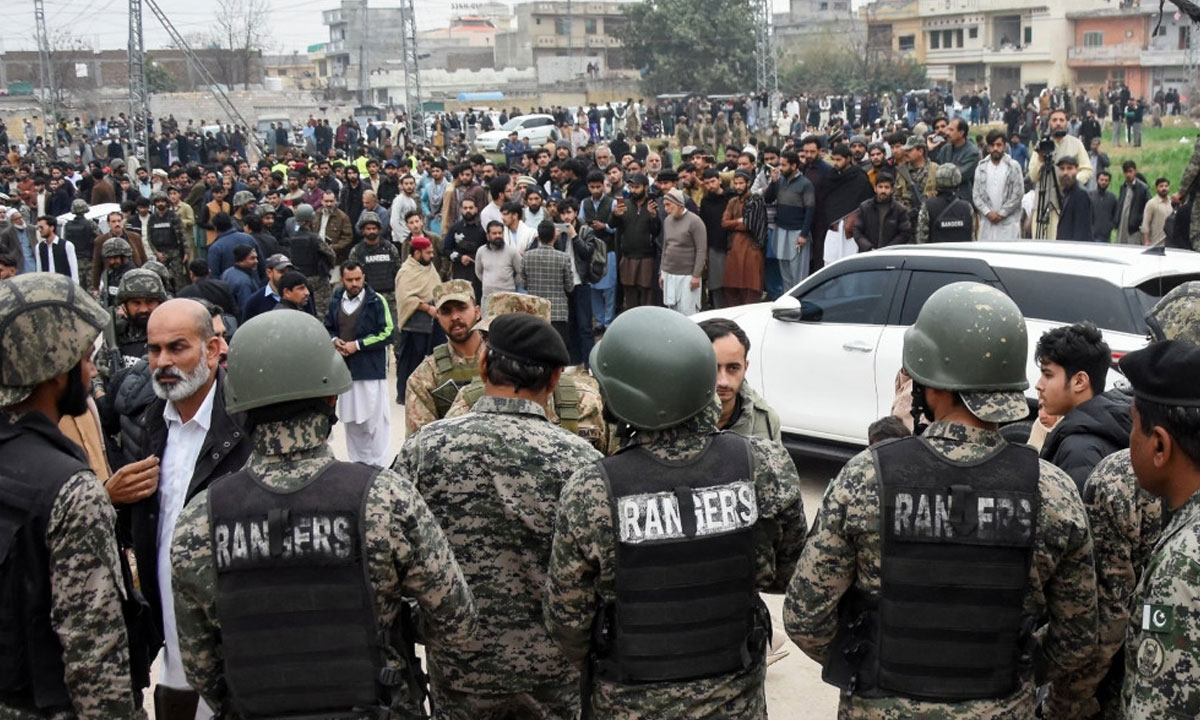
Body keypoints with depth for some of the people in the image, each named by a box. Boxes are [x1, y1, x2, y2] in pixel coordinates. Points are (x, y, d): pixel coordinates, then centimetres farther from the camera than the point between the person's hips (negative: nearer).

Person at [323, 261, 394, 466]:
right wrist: (334, 341, -3)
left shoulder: (376, 301, -8)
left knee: (375, 420, -4)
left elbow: (387, 334, -10)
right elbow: (327, 328, 20)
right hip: (344, 369, 5)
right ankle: (357, 463, 24)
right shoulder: (336, 301, 8)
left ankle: (377, 466, 3)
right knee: (351, 419, 13)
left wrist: (358, 345, -13)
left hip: (371, 370, -5)